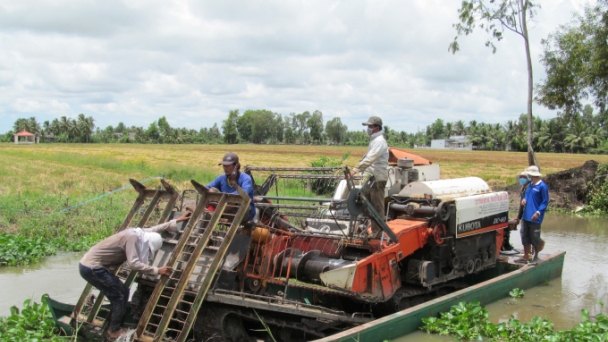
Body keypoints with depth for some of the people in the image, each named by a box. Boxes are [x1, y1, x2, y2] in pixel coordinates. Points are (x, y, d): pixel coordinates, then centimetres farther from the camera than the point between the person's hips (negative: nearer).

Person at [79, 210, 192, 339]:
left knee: (123, 291, 14)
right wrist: (157, 270, -23)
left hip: (92, 265, 9)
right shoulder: (132, 237, -22)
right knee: (119, 295, -2)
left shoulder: (139, 233, 5)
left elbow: (156, 228, 22)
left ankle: (115, 326, 24)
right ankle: (114, 331, 9)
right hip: (92, 268, -9)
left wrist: (177, 221, 25)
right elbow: (133, 264, -28)